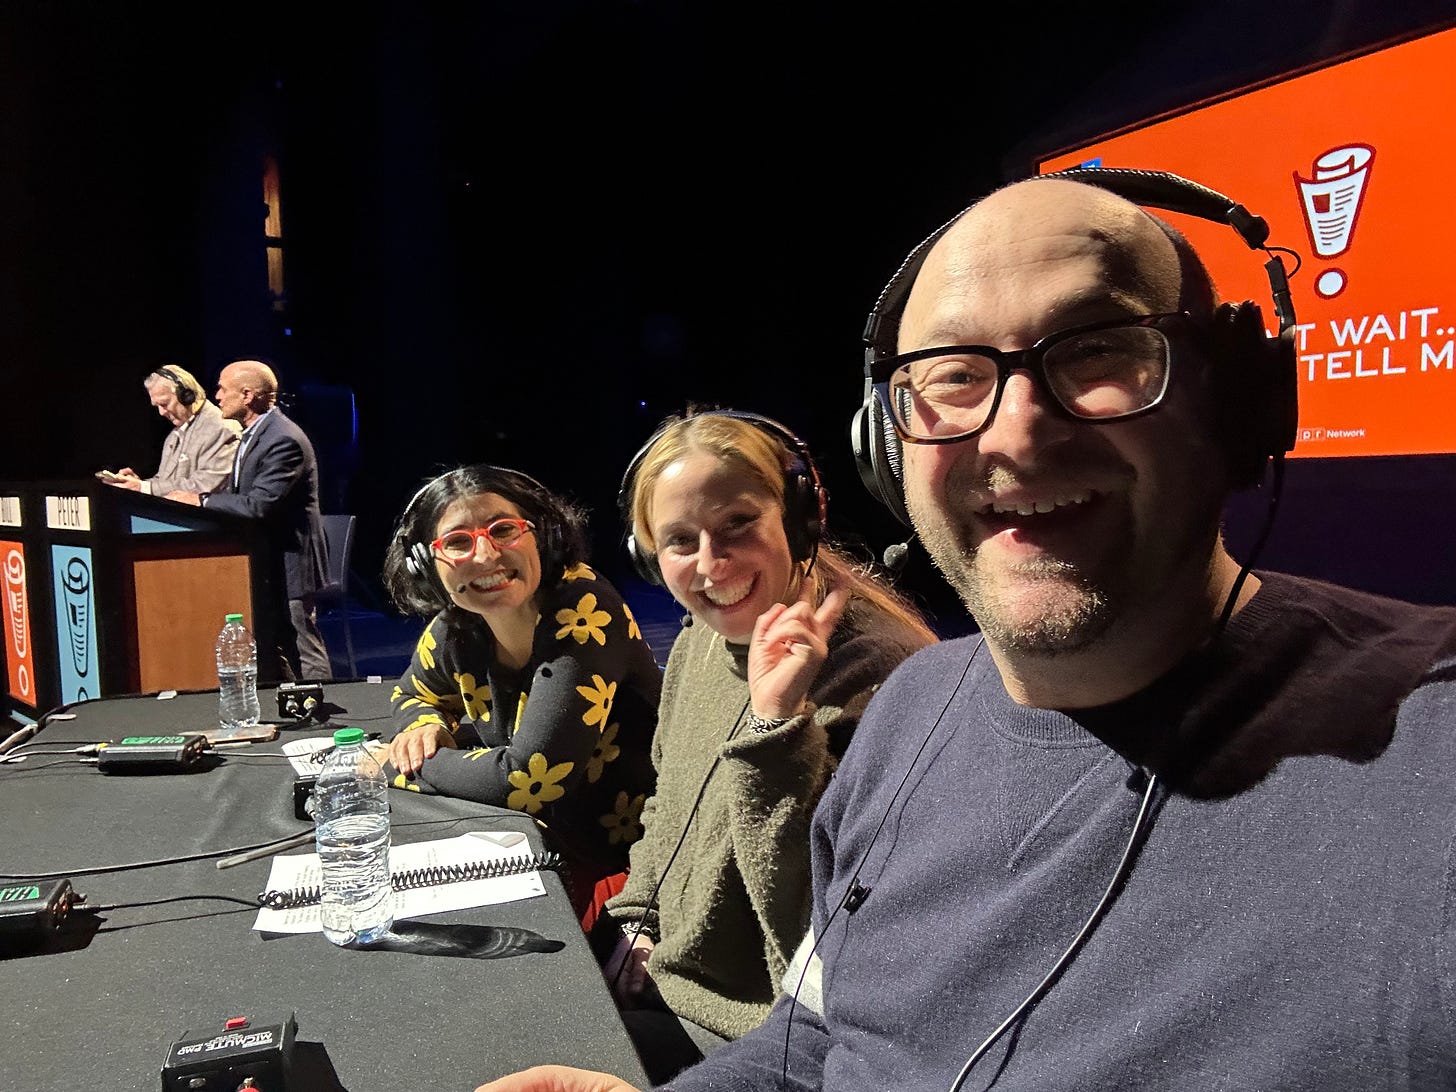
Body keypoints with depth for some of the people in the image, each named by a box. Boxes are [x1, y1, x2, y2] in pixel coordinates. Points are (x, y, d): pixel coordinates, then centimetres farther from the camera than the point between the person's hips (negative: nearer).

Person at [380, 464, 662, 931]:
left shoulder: (583, 612, -24)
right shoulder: (455, 630, -4)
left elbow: (529, 779, -28)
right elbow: (414, 694, 20)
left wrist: (411, 765, -13)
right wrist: (425, 727, -5)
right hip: (540, 848, 7)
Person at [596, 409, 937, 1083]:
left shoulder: (876, 668, -26)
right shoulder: (696, 644, -1)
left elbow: (821, 940, -28)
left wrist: (778, 721, -36)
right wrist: (638, 921, 9)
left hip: (757, 1037, -7)